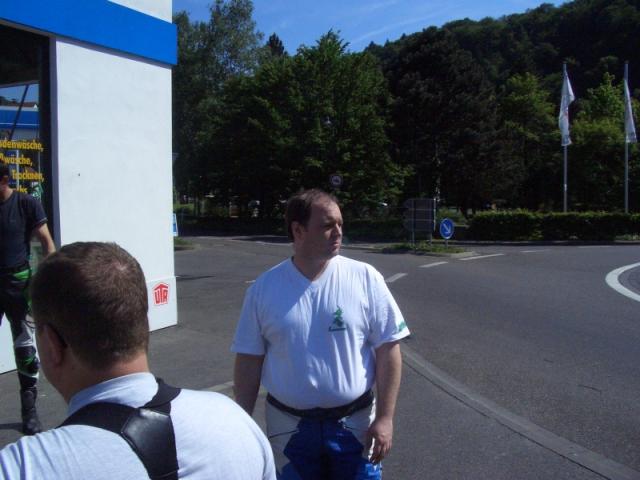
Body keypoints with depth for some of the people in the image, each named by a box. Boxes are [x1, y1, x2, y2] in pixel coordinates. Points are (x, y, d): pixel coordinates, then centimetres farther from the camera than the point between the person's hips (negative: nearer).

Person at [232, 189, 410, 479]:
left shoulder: (365, 278, -9)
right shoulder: (264, 288, -6)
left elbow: (387, 350, -6)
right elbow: (249, 360, 0)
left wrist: (384, 417, -9)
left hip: (354, 422, 0)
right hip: (288, 425, 1)